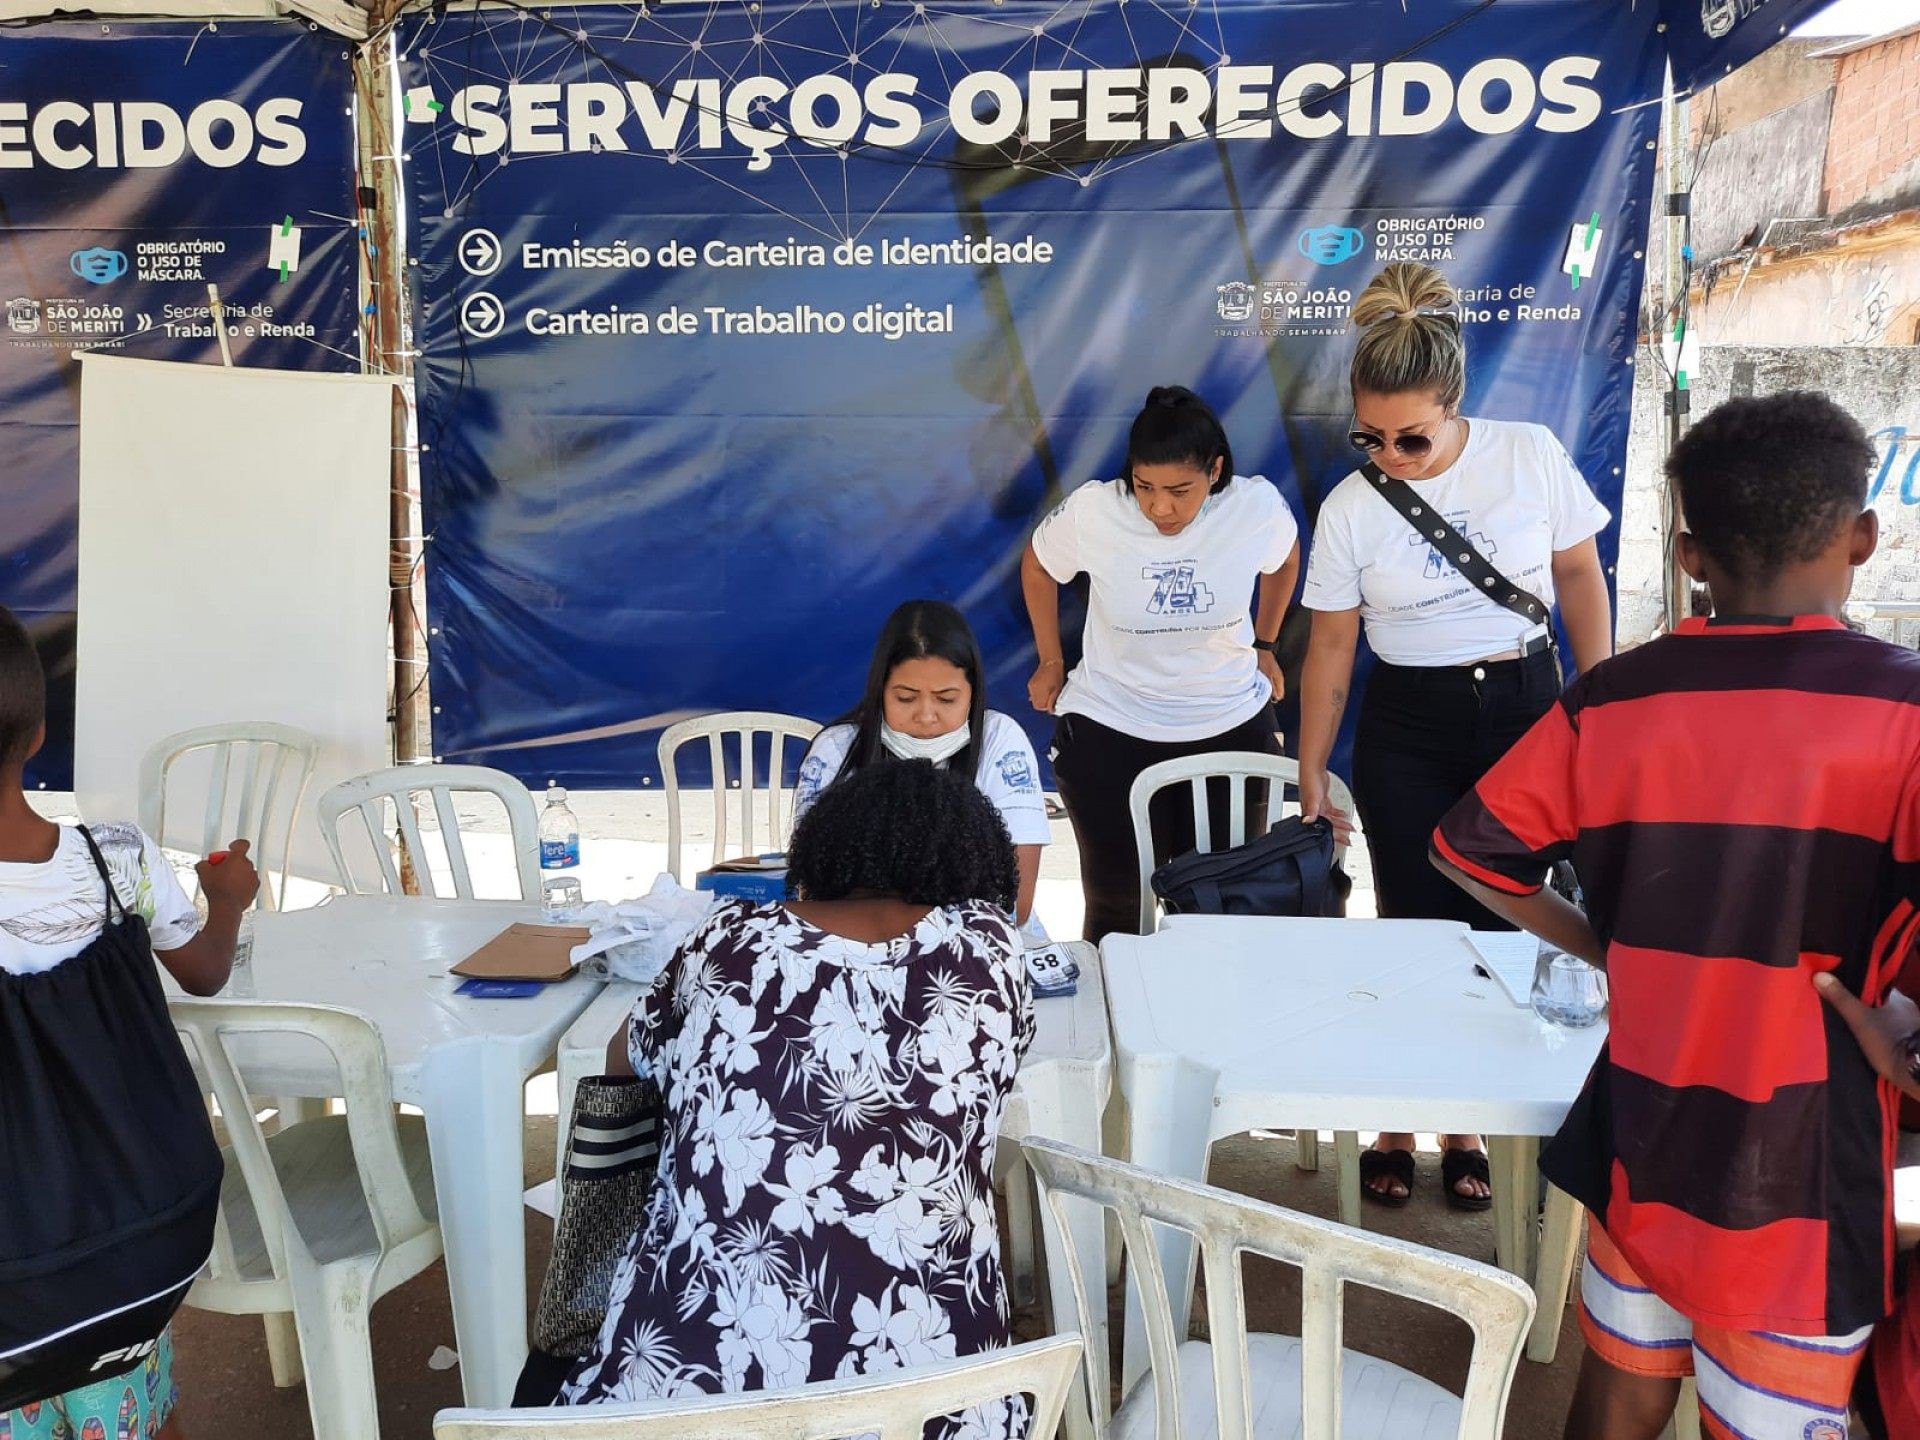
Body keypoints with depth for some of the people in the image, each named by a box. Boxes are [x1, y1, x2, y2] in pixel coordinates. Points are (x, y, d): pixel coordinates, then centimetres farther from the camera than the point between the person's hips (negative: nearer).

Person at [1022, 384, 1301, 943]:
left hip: (1231, 728, 1)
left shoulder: (1259, 508, -16)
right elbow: (1038, 567, 4)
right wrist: (1051, 662, 8)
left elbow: (1283, 562, 9)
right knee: (1117, 908, 6)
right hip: (1108, 733, -1)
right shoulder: (1092, 511, -18)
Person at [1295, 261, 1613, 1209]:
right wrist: (1311, 776, 0)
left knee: (1498, 927, 4)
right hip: (1407, 732, 0)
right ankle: (1396, 1123, 20)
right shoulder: (1348, 509, -7)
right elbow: (1330, 648, -1)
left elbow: (1578, 576, 5)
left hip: (1526, 712, 1)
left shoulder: (1531, 456, -6)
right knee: (1415, 930, 2)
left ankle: (1466, 1125, 22)